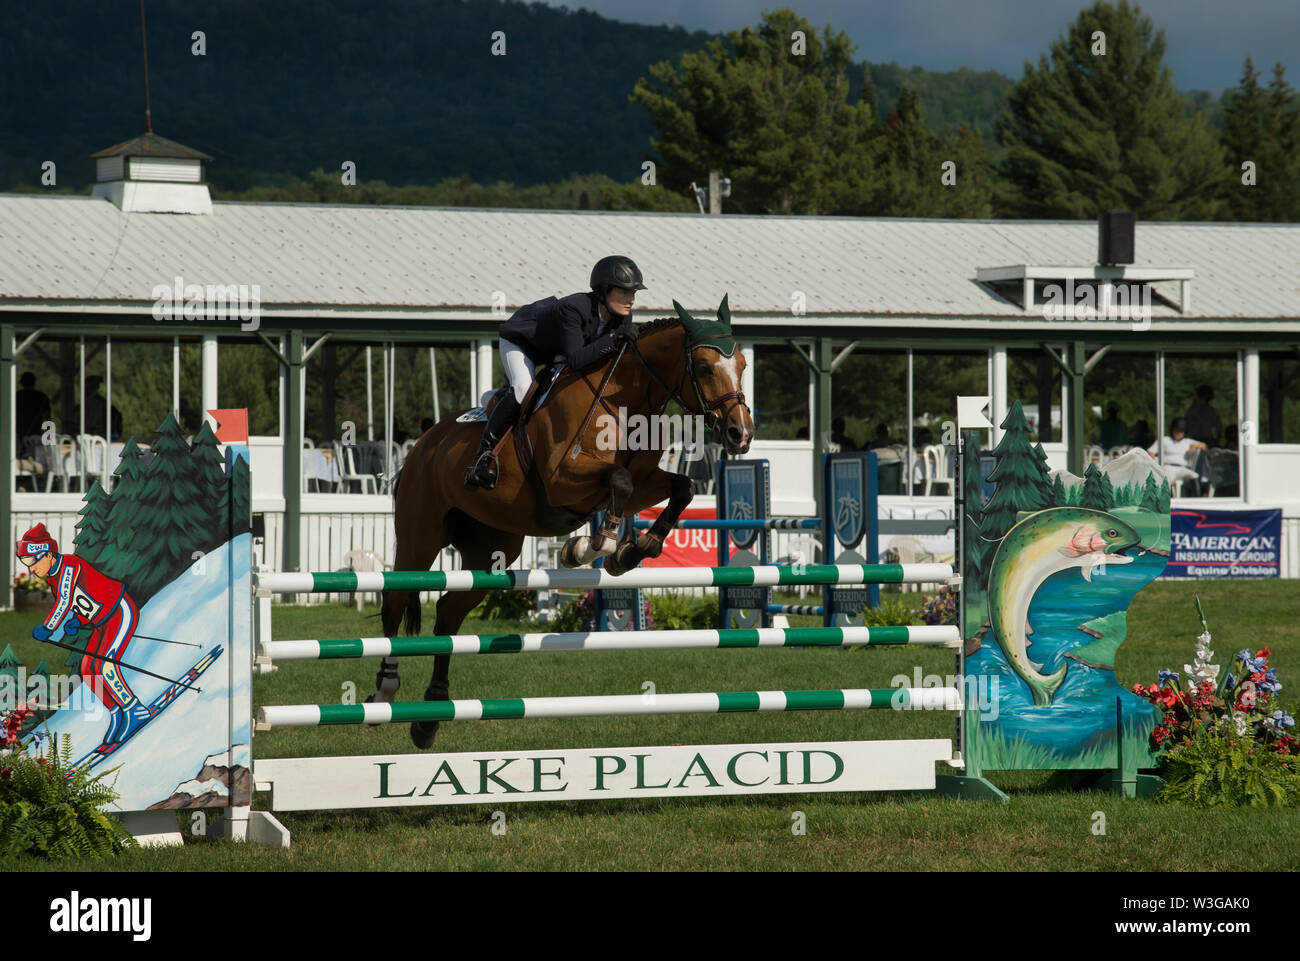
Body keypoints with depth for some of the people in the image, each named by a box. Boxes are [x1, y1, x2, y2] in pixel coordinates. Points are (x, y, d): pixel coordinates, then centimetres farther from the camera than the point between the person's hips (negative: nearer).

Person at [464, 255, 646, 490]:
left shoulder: (623, 318, -20)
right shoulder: (574, 309, -42)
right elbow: (575, 358, -48)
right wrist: (612, 340, -51)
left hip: (554, 352, 8)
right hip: (519, 342, -8)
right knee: (523, 388, -31)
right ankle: (484, 453, -23)